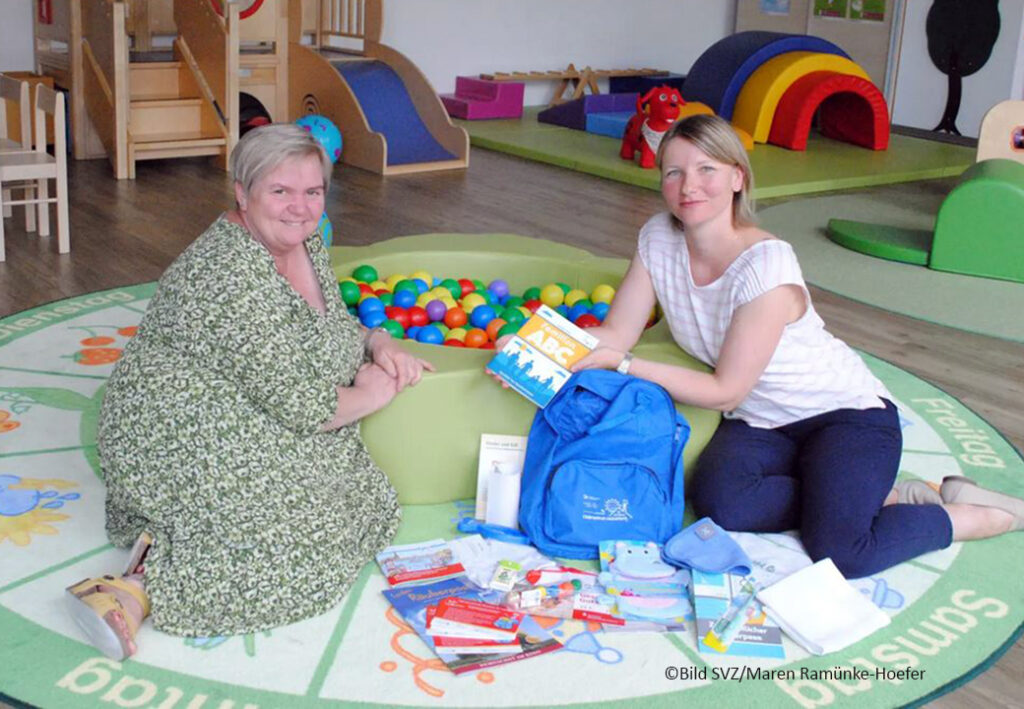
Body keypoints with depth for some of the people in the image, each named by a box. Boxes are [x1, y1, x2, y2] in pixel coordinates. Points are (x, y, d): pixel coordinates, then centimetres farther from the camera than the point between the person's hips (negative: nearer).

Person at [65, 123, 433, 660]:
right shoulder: (233, 275, -25)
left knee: (364, 497, -3)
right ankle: (140, 587, -17)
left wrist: (380, 343, 0)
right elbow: (300, 405, -25)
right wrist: (372, 394, -7)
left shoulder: (305, 242, 5)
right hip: (182, 440, -10)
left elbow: (335, 324, 21)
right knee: (316, 533, -18)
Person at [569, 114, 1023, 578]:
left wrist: (623, 364, -25)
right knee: (716, 503, -28)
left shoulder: (765, 264, -25)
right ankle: (884, 497, -5)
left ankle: (983, 515, 1)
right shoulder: (658, 239, -6)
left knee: (839, 552, -27)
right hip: (759, 422, 5)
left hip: (846, 412, -5)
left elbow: (725, 392, -21)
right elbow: (616, 335, -7)